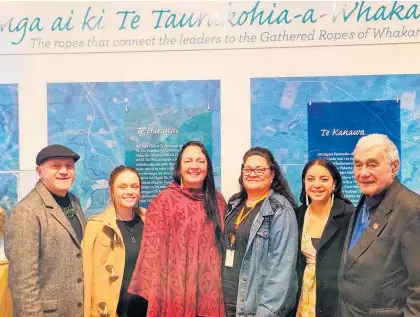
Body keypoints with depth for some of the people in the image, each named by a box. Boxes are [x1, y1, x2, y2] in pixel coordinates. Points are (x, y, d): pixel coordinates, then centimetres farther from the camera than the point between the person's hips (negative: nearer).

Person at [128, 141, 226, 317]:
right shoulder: (164, 200, -6)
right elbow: (152, 250, -7)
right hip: (177, 288, -3)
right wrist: (153, 294, -11)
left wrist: (223, 285, 10)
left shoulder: (217, 200, 6)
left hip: (209, 290, 4)